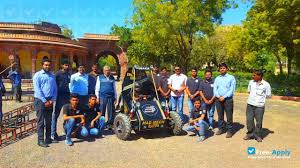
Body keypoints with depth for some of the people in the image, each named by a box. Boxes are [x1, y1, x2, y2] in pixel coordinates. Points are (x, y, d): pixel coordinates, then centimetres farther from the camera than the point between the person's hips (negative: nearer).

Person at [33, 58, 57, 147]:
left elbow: (55, 89, 10)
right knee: (41, 121, -1)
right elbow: (37, 90, -11)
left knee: (49, 121, 11)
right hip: (40, 100, -5)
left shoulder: (52, 76, 12)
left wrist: (52, 100, -3)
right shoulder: (38, 75, -3)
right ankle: (40, 140, 4)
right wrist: (45, 101, -13)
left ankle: (48, 138, 20)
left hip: (50, 101, 5)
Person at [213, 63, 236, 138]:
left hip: (228, 99, -4)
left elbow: (232, 89, -8)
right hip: (218, 99, 4)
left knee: (229, 116, -1)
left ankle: (229, 130, 8)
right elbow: (215, 89, 6)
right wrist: (218, 96, -11)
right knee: (220, 115, 12)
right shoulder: (217, 78, 13)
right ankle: (221, 128, 25)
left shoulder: (231, 78, 0)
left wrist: (224, 97, -14)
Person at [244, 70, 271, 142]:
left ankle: (258, 135, 21)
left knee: (259, 121, 5)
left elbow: (269, 95, 1)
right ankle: (250, 134, 23)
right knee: (249, 120, 6)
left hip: (259, 106, -3)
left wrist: (261, 95, -1)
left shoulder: (266, 84, -6)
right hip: (250, 104, 3)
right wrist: (252, 95, 5)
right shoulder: (251, 82, 4)